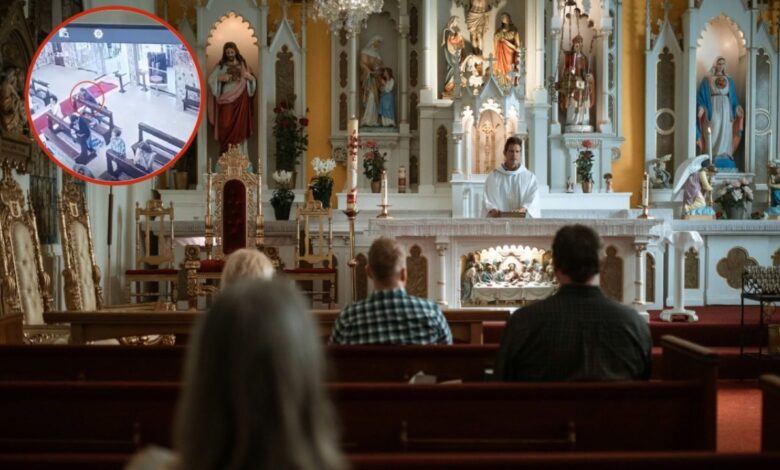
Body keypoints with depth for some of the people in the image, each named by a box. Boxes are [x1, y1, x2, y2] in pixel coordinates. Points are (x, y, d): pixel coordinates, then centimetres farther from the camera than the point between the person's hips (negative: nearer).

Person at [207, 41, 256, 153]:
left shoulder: (243, 65, 8)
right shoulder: (221, 66, 4)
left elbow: (253, 80, 10)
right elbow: (210, 79, -2)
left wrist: (249, 76, -12)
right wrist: (220, 78, -19)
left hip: (240, 100, 1)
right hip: (226, 100, -1)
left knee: (239, 125, -2)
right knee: (225, 125, -8)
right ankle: (225, 151, -2)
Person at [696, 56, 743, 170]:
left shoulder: (729, 80, 13)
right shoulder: (707, 80, 2)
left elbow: (733, 97, 16)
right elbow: (702, 96, -2)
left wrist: (737, 108, 6)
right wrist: (701, 108, -15)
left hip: (726, 110, 4)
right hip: (712, 109, -4)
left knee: (725, 134, 2)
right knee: (712, 134, -7)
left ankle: (725, 156, 5)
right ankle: (711, 158, -7)